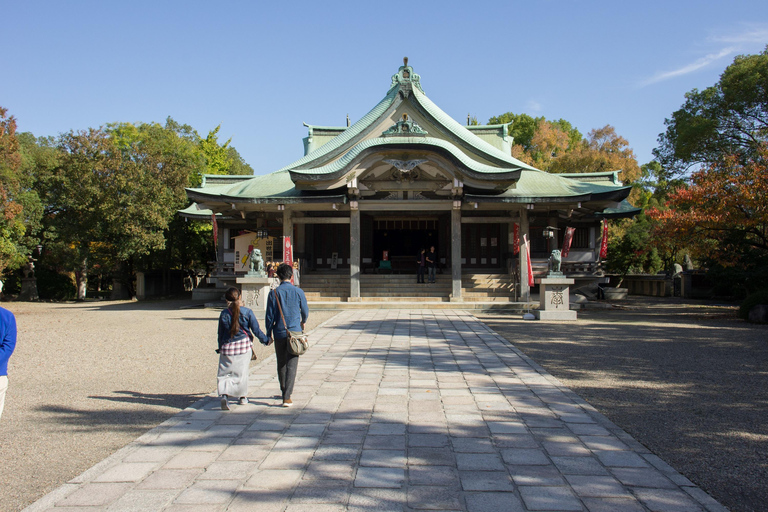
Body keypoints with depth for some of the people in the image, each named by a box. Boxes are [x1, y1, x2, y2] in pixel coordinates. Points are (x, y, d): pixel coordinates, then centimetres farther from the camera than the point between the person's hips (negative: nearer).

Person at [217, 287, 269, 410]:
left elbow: (220, 334, 7)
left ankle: (224, 394, -21)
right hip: (244, 346, 0)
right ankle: (243, 397, 22)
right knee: (242, 372, 13)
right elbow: (256, 330, -4)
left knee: (225, 372, 3)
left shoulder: (224, 314, -1)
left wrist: (220, 348, 20)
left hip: (227, 347, 1)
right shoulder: (247, 312, -7)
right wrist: (266, 340, 12)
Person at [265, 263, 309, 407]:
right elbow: (305, 311, 8)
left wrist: (269, 333, 9)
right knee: (291, 365, 0)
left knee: (281, 364, 17)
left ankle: (284, 391, 33)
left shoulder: (274, 293, -5)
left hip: (279, 332, 1)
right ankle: (287, 397, -7)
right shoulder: (298, 292, -3)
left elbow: (270, 315, -3)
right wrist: (303, 322, 30)